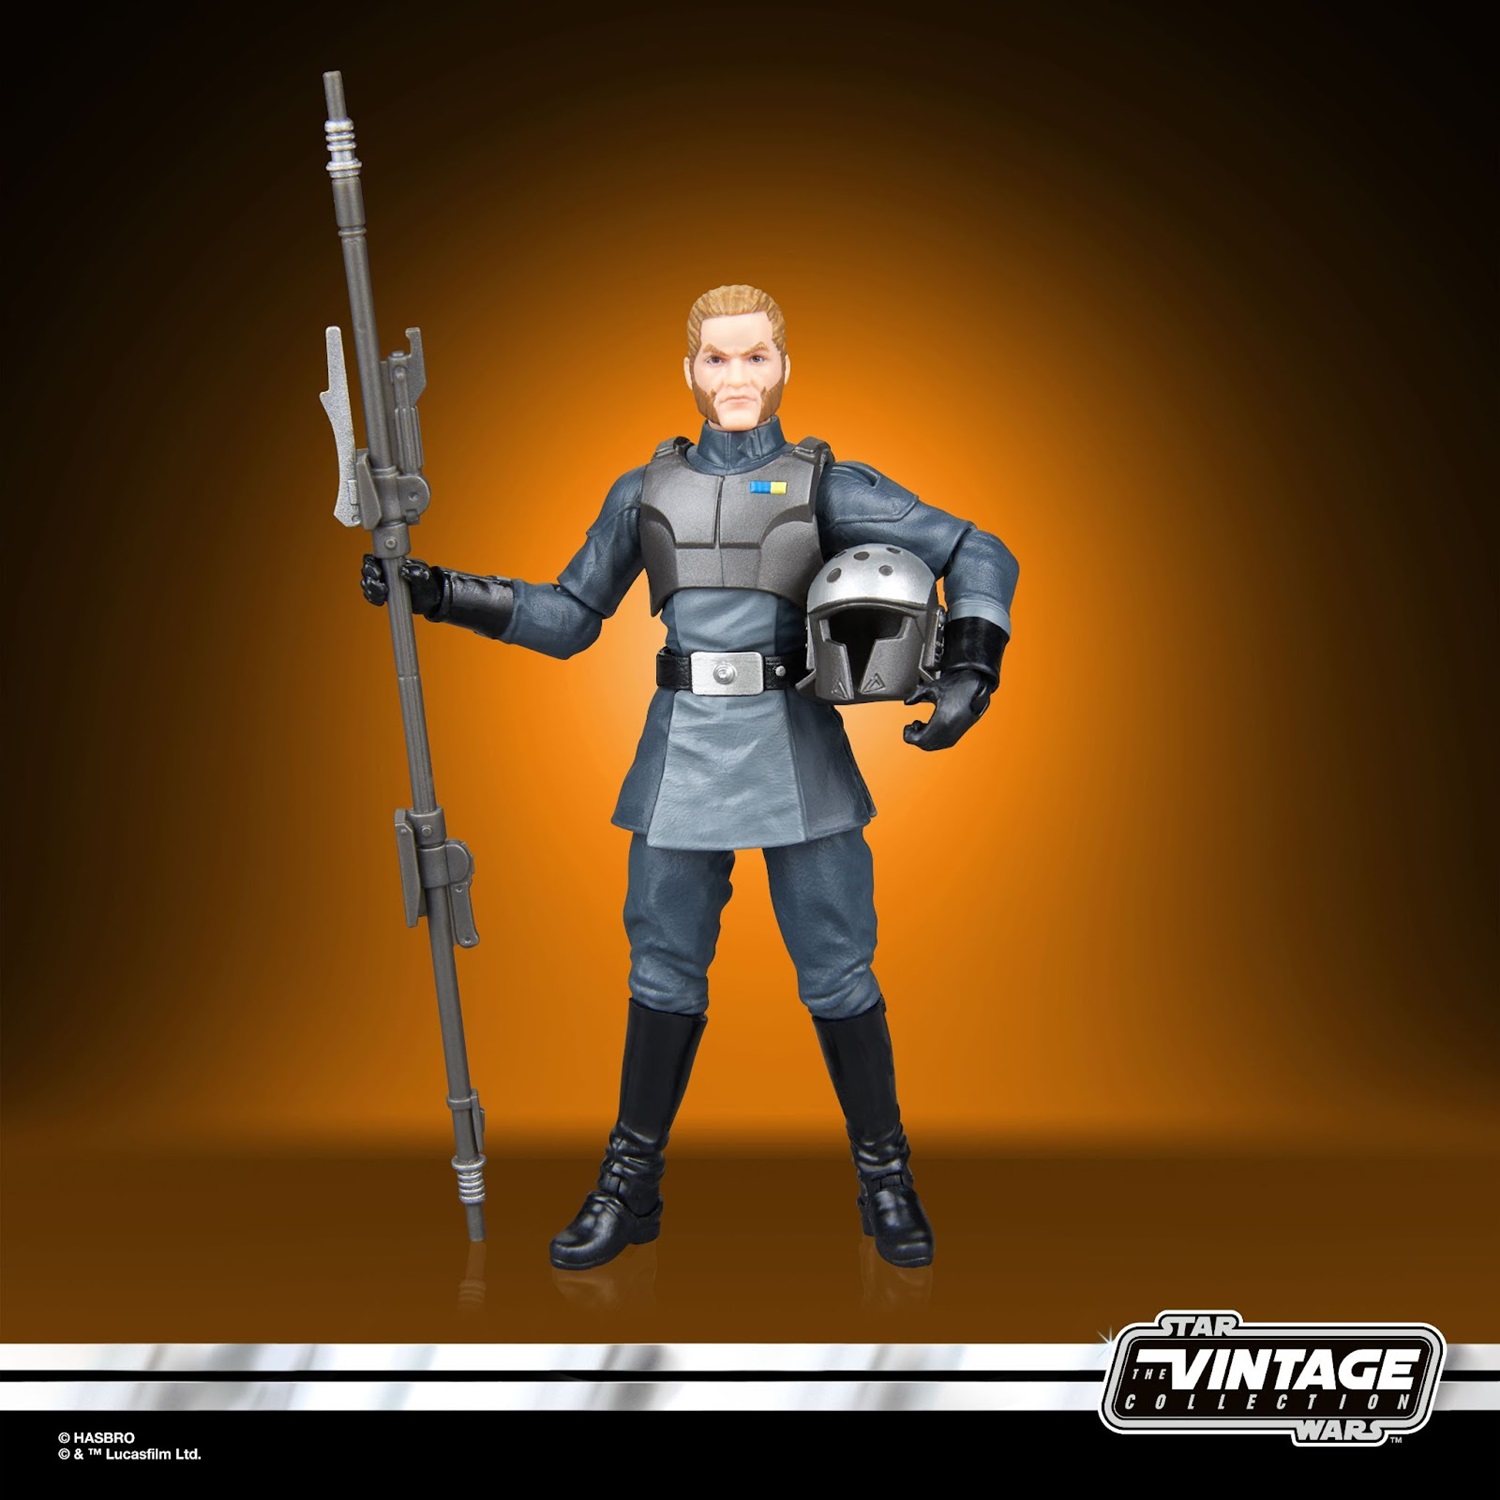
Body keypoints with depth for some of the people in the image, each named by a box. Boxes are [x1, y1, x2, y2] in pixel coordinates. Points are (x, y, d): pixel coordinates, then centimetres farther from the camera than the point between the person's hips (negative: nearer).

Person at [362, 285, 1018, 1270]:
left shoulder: (826, 484, 3)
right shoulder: (645, 492, 11)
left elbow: (980, 555, 3)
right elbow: (569, 618, 14)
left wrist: (972, 667, -13)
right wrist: (440, 592, 5)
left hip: (797, 755, -2)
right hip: (684, 758, 2)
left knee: (837, 975, 4)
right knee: (665, 975, 9)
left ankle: (886, 1176, 24)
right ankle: (632, 1185, 26)